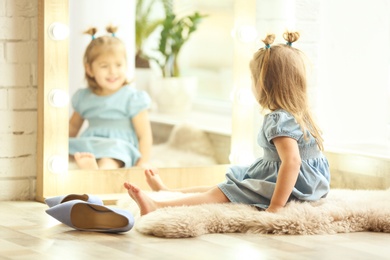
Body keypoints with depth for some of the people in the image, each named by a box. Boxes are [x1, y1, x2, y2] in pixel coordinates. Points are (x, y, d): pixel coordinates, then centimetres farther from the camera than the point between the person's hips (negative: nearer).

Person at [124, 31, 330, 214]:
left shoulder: (279, 120, -20)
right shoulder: (298, 114, 12)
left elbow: (292, 161, -34)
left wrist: (275, 206, -36)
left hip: (287, 186, -10)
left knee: (221, 194, -13)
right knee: (224, 186, 18)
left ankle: (156, 207, -16)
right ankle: (167, 193, 28)